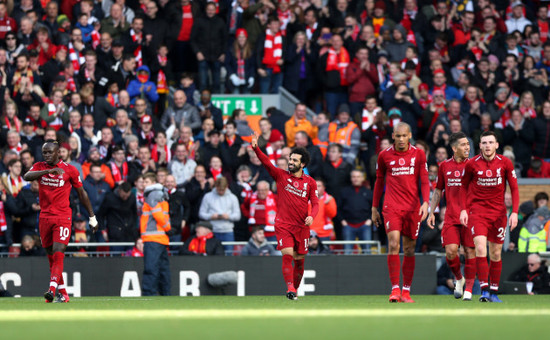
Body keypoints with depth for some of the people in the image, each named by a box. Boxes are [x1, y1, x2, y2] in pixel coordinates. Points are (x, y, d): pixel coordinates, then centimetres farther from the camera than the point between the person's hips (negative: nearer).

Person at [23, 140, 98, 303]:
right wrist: (49, 171, -30)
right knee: (51, 257, 8)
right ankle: (63, 294, 16)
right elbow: (27, 176, -16)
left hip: (63, 217, -4)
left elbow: (82, 193, 9)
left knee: (58, 254, -18)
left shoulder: (70, 170, 0)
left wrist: (92, 217, 11)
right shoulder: (39, 167, 6)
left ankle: (52, 289, -29)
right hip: (45, 217, 4)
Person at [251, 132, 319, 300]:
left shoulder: (310, 182, 6)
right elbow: (266, 162, -10)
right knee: (287, 254, -18)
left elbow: (315, 203, 5)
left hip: (302, 226, 2)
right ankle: (290, 288, -22)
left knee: (299, 259, 7)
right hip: (283, 224, -2)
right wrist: (256, 148, -25)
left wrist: (312, 216, -16)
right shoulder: (281, 175, 3)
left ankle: (295, 288, 25)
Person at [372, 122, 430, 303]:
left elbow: (424, 181, 5)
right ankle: (395, 289, -15)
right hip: (392, 206, -1)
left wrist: (425, 203, -10)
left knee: (409, 249, 4)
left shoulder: (418, 154, 5)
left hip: (413, 207, 1)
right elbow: (379, 182, 14)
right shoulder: (385, 155, 5)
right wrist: (374, 208, 14)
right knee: (393, 244, -16)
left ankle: (406, 291, 10)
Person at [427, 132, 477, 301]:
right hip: (451, 217, 1)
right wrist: (431, 212, 11)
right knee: (451, 251, -11)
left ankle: (468, 289, 6)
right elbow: (438, 190, 18)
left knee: (470, 251, -3)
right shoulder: (445, 166, 9)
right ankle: (459, 279, 17)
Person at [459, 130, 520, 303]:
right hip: (477, 210, -2)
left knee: (496, 254, 5)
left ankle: (494, 293, 15)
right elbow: (464, 186, 10)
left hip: (498, 211, 2)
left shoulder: (505, 163, -2)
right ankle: (484, 290, -19)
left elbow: (514, 189, 3)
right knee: (480, 248, -19)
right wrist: (463, 209, -1)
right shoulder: (472, 164, -4)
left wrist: (514, 212, -7)